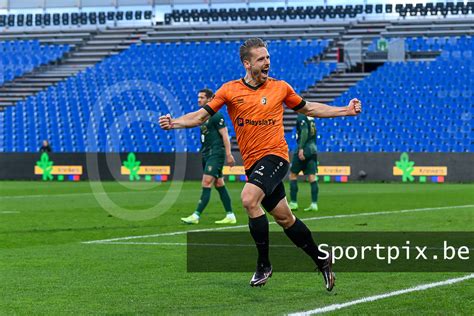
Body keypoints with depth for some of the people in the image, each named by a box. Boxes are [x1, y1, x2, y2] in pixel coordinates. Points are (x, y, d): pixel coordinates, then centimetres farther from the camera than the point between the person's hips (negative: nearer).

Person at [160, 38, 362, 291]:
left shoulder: (280, 87, 4)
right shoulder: (229, 90, 3)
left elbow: (307, 108, 19)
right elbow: (201, 116, 3)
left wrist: (345, 110, 17)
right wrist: (174, 123, -14)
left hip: (274, 156, -3)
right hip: (252, 163, 3)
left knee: (249, 199, -26)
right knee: (283, 217, 9)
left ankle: (264, 264, -13)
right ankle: (321, 259, 27)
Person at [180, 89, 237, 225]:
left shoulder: (216, 116, -11)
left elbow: (225, 135, -14)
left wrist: (228, 154, -17)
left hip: (216, 153, -9)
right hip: (206, 153, 9)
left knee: (206, 184, -13)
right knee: (219, 185, 10)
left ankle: (196, 216, -17)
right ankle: (230, 216, 14)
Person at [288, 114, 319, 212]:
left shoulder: (301, 117, -8)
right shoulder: (311, 118, 16)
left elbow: (304, 131, -20)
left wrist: (301, 148, -24)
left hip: (304, 149, -7)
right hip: (313, 149, 7)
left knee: (293, 174, 4)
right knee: (312, 177, 2)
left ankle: (293, 203, 2)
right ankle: (314, 203, -5)